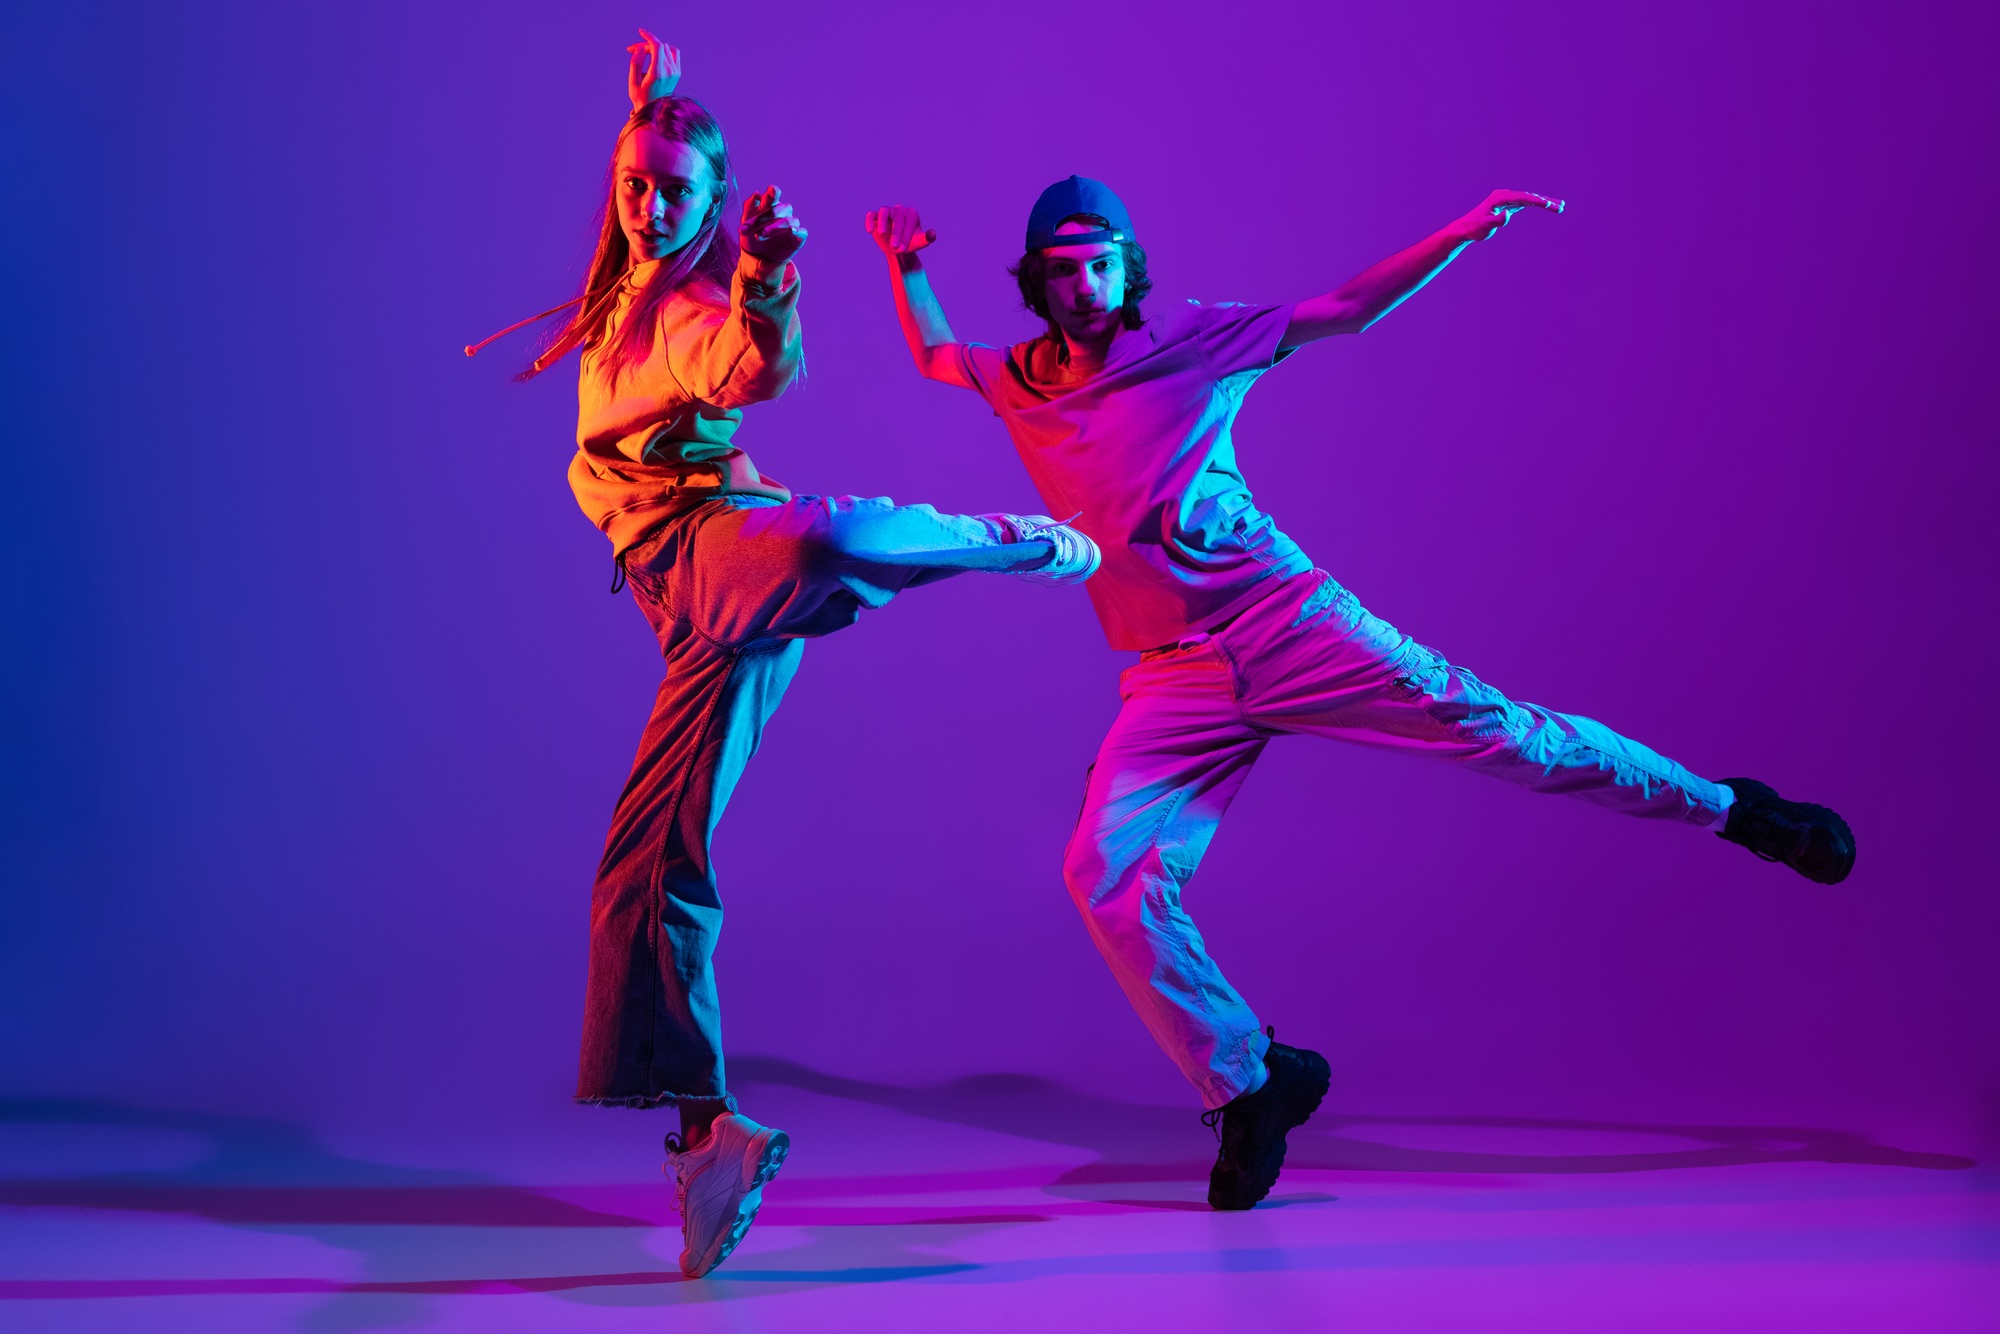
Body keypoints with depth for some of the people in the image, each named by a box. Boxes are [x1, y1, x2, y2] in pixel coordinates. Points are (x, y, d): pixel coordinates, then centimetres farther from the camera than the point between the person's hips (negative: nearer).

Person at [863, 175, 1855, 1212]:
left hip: (1287, 621, -3)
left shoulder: (1189, 341, 2)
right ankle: (1248, 1083, 4)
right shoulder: (1017, 386, 11)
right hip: (1176, 678, 3)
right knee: (1105, 875, -12)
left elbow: (1344, 310, 4)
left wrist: (1459, 236, -3)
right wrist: (905, 266, 22)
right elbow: (935, 357, 34)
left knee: (1482, 723, -10)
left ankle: (1734, 811, 6)